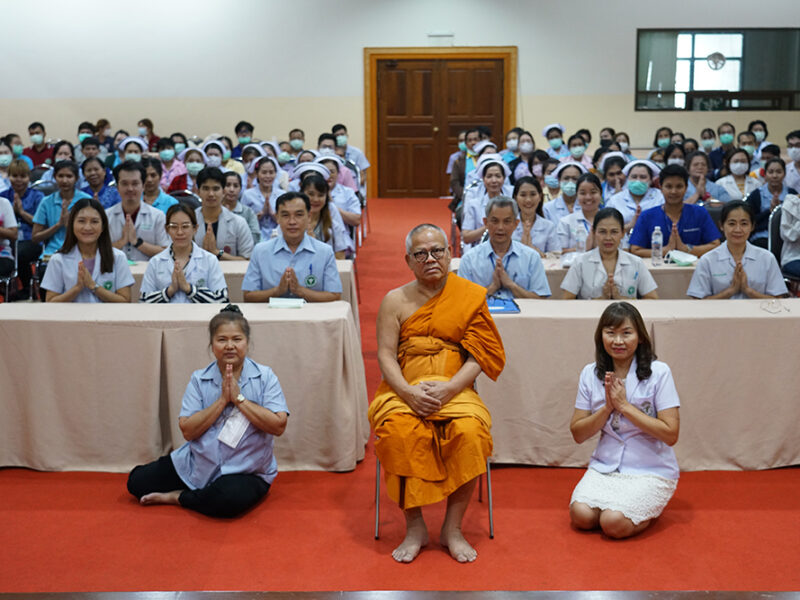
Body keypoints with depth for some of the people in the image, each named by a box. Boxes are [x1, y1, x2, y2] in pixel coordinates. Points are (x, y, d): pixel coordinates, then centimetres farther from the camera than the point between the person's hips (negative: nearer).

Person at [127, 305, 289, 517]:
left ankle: (178, 497, -6)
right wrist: (223, 400, -17)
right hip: (197, 464, 3)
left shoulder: (264, 377, -6)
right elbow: (188, 431, -9)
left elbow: (279, 426, -17)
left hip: (245, 471, -3)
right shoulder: (199, 380, 0)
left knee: (230, 498, -36)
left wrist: (239, 398, -18)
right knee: (137, 481, -2)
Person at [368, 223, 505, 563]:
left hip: (455, 391, 0)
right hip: (403, 392, 0)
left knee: (470, 430, -32)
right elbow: (385, 356, 1)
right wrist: (409, 392, -17)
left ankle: (452, 528, -14)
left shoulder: (470, 297, 7)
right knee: (399, 430, -32)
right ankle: (414, 527, -15)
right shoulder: (395, 300, 9)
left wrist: (448, 389, -17)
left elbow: (477, 357, 0)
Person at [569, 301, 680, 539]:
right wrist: (607, 407, -14)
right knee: (581, 515, -21)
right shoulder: (590, 374, 2)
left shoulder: (659, 372, -9)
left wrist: (624, 405, -18)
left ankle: (648, 508, 9)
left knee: (614, 523, -24)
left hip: (650, 471, -3)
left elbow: (671, 434, -15)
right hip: (604, 466, 4)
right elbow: (577, 434, 2)